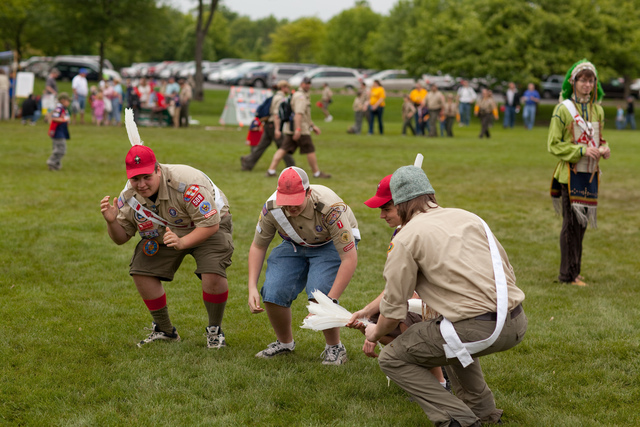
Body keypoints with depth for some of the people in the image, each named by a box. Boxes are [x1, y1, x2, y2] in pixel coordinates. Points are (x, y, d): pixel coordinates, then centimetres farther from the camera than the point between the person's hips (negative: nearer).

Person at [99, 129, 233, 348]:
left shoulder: (185, 183, -36)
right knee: (141, 272, -9)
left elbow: (210, 224, -33)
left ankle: (214, 330, -1)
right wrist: (112, 222, -30)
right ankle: (164, 329, 11)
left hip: (208, 227, -5)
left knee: (212, 273, -28)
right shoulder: (129, 196, -17)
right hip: (165, 233, 5)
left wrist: (182, 243, -46)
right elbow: (121, 238, -7)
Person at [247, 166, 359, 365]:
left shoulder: (330, 208, -38)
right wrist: (252, 288, -17)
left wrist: (330, 301, -39)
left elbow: (350, 259, -35)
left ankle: (335, 348, -4)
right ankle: (284, 343, 13)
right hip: (295, 244, 4)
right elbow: (258, 246, -6)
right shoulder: (271, 208, -24)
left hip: (331, 244, -4)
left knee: (319, 293, -30)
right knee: (272, 294, -16)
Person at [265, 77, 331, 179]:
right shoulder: (300, 96, -11)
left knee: (283, 149, 2)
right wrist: (298, 129, -32)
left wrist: (313, 126, 30)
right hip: (302, 130, -10)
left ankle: (271, 170, -6)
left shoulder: (304, 96, 23)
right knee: (310, 150, 1)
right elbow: (298, 113, -24)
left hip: (290, 130, 10)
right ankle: (317, 173, 10)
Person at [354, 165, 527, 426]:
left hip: (475, 330, -7)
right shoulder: (469, 218, 17)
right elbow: (506, 271, 19)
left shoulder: (405, 237, 1)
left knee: (391, 359, 9)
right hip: (517, 323, 7)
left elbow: (394, 310, 2)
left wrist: (375, 333, 23)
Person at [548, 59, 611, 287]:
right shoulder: (563, 109, -7)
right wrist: (581, 151, -19)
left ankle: (575, 270, 21)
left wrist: (604, 149, -3)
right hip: (570, 173, -6)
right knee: (571, 222, -5)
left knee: (582, 221, 11)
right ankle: (568, 274, 2)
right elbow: (553, 145, -8)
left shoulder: (597, 110, 11)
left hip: (590, 174, 6)